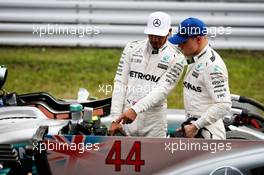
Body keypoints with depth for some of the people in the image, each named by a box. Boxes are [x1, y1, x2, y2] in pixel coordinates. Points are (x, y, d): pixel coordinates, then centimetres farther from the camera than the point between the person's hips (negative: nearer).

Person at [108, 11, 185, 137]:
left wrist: (136, 109, -26)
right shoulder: (132, 49, 7)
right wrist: (115, 119, -6)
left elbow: (162, 89, -13)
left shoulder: (176, 58, -2)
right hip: (125, 118, 2)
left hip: (154, 123, -2)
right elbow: (120, 84, 3)